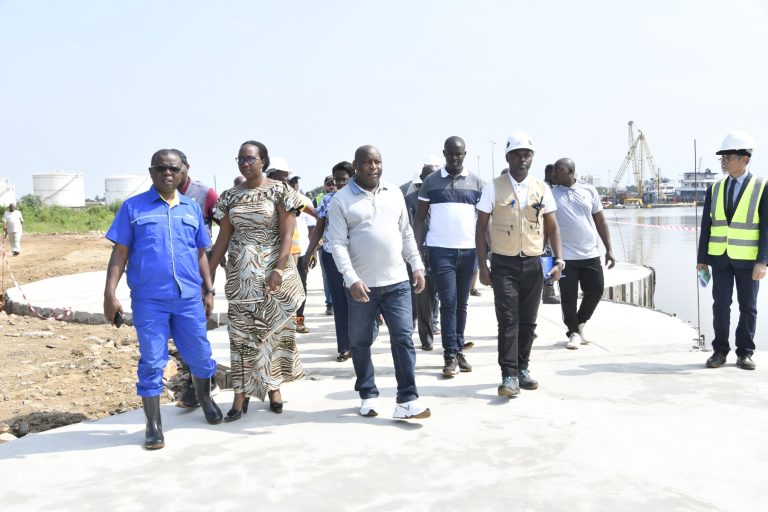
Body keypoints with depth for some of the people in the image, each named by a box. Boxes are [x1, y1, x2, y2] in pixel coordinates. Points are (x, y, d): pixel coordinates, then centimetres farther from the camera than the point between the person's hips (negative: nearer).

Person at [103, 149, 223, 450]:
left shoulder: (192, 208, 12)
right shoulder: (133, 207, 3)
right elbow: (120, 253, 1)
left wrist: (208, 290, 15)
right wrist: (110, 293, -6)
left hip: (190, 298, 3)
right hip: (148, 299, -3)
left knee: (200, 356, 12)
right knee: (152, 363, 2)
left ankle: (205, 398, 40)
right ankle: (153, 426, 14)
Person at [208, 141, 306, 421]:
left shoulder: (279, 191, -3)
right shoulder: (230, 196, 8)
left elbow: (287, 235, -8)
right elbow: (223, 238, 9)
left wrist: (278, 270, -18)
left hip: (273, 269, -3)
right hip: (240, 272, 3)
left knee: (274, 329, 4)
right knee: (241, 331, 1)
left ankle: (274, 388, 17)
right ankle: (242, 394, 5)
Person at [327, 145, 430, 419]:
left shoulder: (394, 193, 10)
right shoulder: (341, 199, -4)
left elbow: (406, 234, 13)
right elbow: (337, 243, -10)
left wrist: (417, 266, 6)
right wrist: (351, 278, -20)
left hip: (397, 281, 3)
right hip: (361, 285, -2)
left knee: (403, 339, -2)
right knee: (361, 343, 8)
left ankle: (407, 400, 3)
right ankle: (368, 396, 24)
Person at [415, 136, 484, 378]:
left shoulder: (476, 183, 7)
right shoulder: (430, 181, 3)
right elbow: (420, 218, 4)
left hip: (468, 250, 2)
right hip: (440, 250, -2)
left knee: (462, 303, 10)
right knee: (448, 303, -4)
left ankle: (459, 351, 19)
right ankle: (450, 356, 0)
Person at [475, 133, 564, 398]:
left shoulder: (542, 189, 5)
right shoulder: (494, 188, -2)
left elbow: (552, 227, 10)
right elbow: (481, 228, 1)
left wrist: (559, 259, -3)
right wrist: (482, 266, -4)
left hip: (533, 263, 3)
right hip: (504, 263, -3)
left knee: (528, 321, 10)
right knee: (508, 320, -8)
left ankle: (522, 368, 25)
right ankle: (509, 376, -4)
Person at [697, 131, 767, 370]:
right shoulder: (715, 188, 5)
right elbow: (706, 226, 6)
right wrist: (702, 259, 3)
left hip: (748, 260, -2)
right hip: (720, 258, 2)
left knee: (748, 307, 7)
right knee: (720, 305, 3)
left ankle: (744, 353, 18)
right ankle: (720, 350, 14)